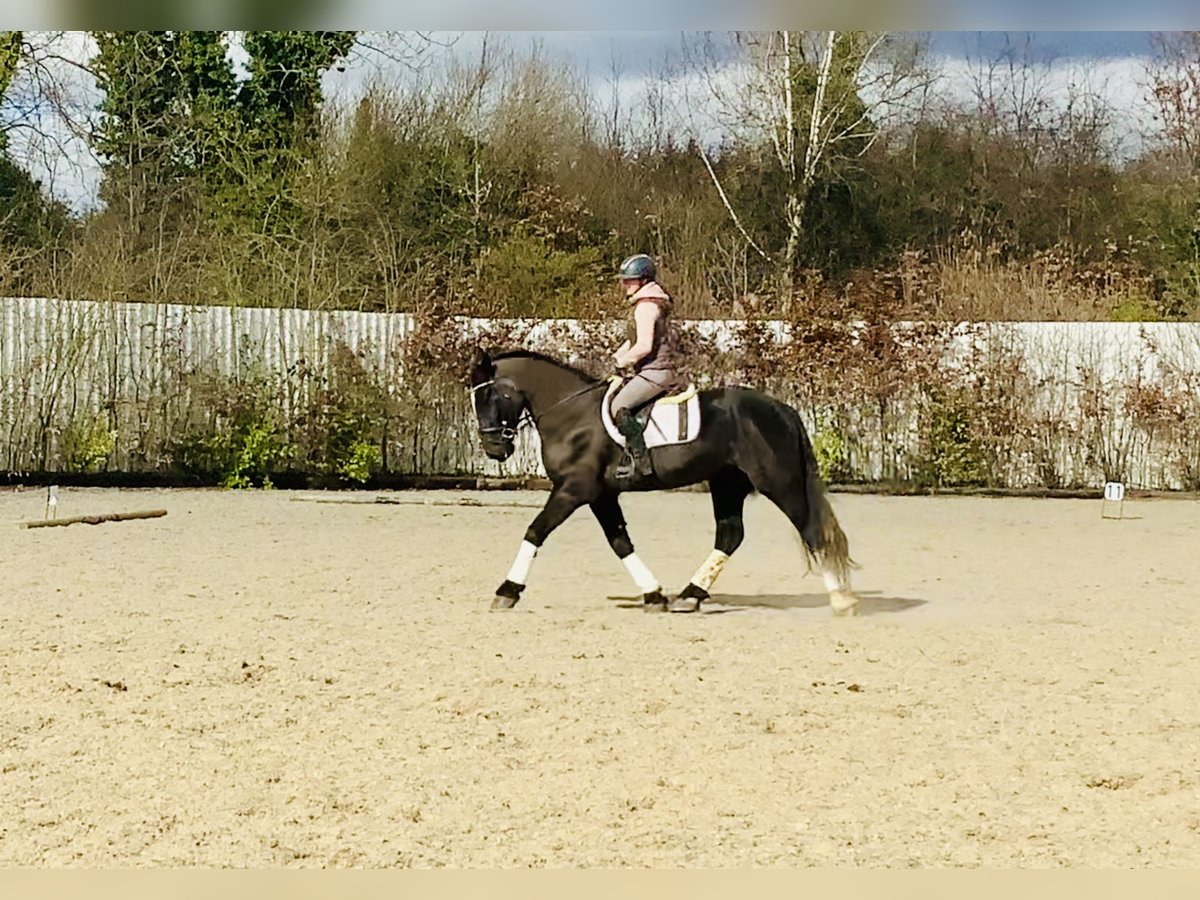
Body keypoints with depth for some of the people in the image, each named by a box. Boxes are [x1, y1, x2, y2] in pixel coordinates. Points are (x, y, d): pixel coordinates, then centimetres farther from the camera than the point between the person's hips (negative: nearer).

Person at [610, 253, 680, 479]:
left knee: (619, 406, -19)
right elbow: (635, 339, 26)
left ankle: (639, 460, -23)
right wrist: (616, 357, 14)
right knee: (619, 401, 19)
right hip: (660, 370, 11)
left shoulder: (646, 306, -15)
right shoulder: (653, 303, 19)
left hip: (654, 372, -11)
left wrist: (623, 362, -10)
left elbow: (644, 346, -23)